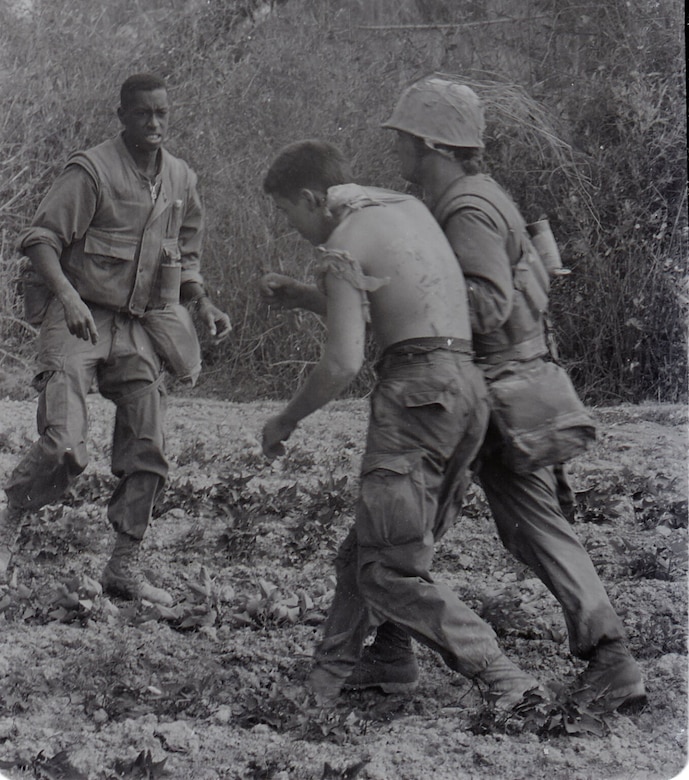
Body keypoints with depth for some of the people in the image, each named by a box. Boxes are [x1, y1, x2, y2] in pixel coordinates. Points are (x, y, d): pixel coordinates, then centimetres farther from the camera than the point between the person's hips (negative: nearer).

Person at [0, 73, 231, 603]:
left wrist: (204, 305, 7)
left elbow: (184, 258, 24)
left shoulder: (182, 180, 12)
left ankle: (124, 568, 13)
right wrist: (67, 296, -27)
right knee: (64, 449, -19)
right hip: (79, 319, -6)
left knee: (147, 454, 2)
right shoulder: (91, 171, -8)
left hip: (140, 326, 6)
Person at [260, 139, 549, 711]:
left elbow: (343, 363, -14)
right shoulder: (411, 207, 20)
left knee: (391, 571, -7)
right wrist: (299, 297, 38)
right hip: (468, 387, 9)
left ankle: (506, 681, -13)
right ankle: (323, 686, 12)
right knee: (362, 555, 12)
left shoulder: (342, 249, -5)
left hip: (418, 389, -9)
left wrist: (286, 421, 0)